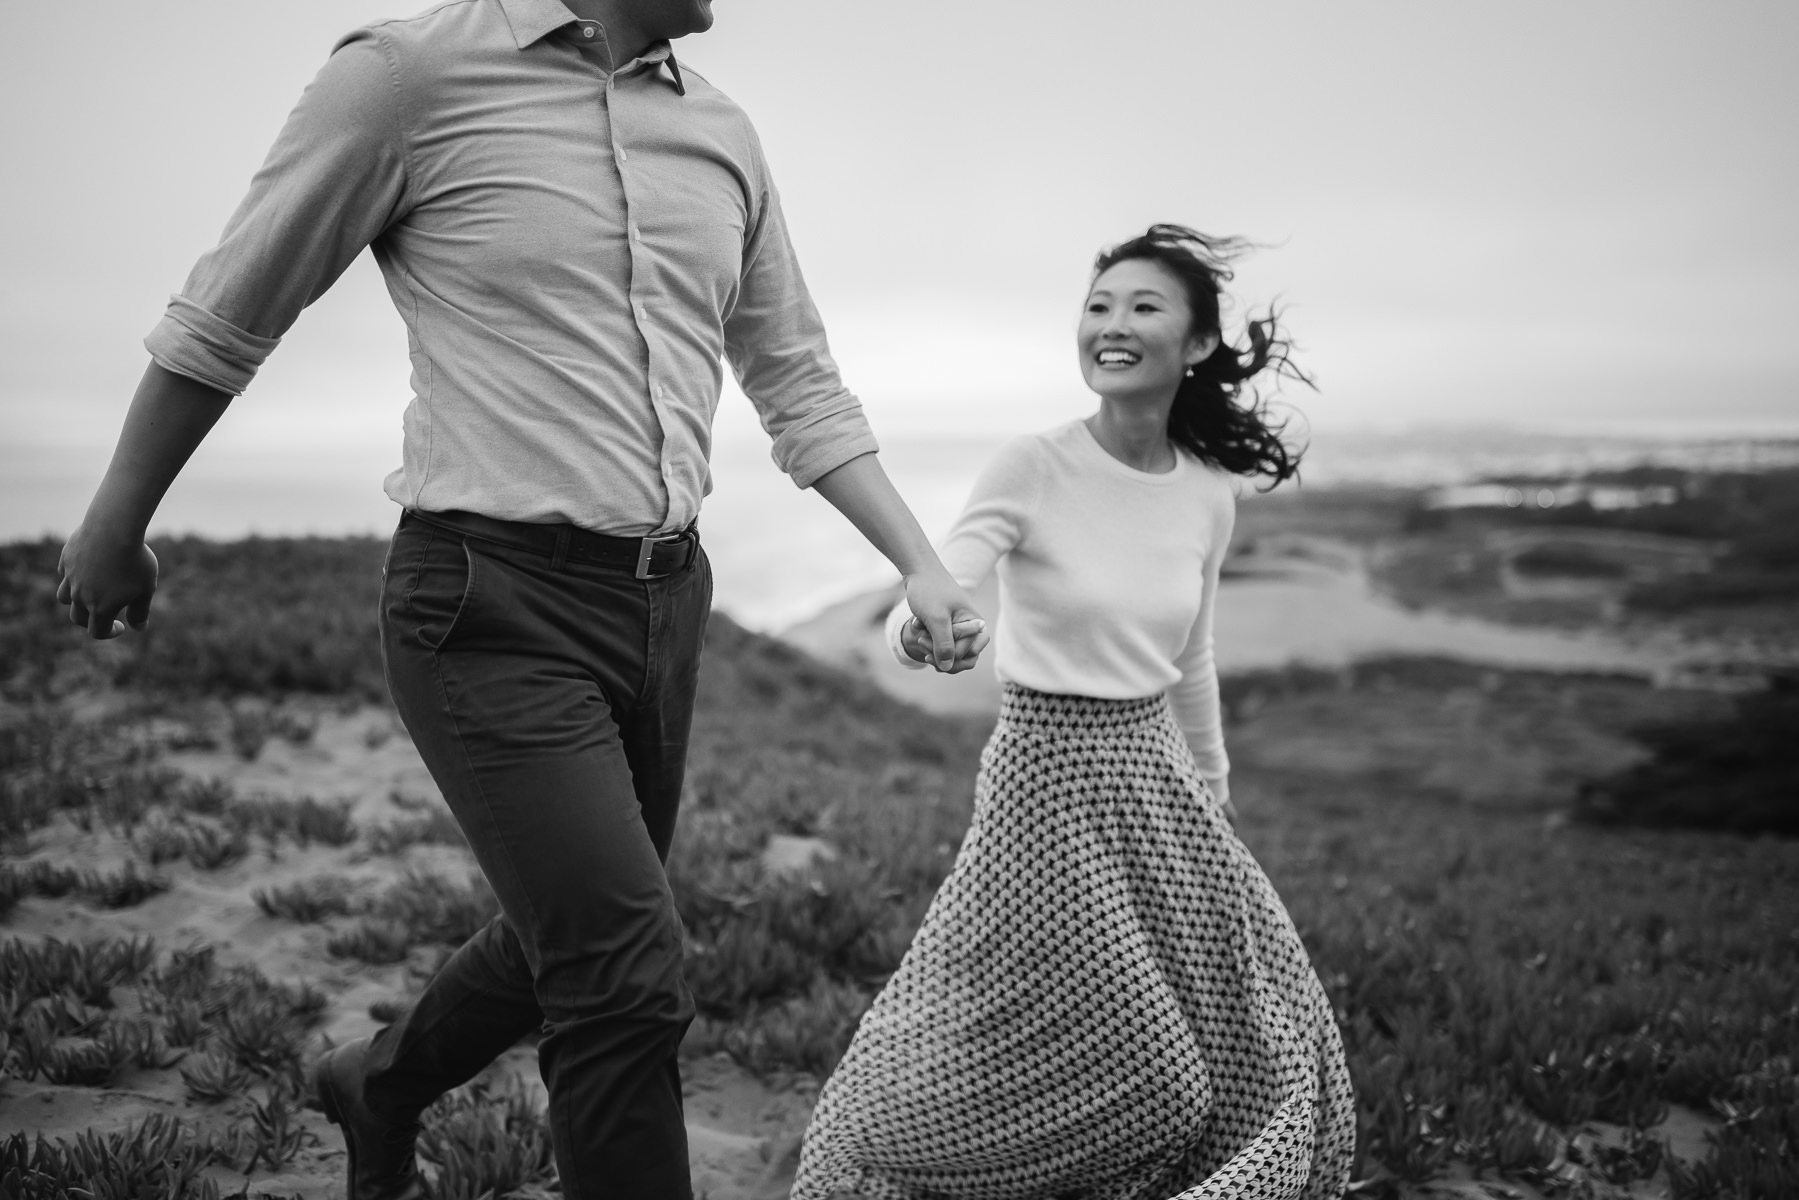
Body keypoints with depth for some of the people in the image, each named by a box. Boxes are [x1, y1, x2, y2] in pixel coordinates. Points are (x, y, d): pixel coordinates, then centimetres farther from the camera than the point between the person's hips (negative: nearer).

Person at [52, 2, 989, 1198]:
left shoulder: (722, 132, 8)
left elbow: (799, 383, 16)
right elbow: (222, 324, 1)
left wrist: (922, 563, 8)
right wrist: (113, 533, 10)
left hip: (667, 600, 7)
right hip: (494, 604, -7)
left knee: (571, 936, 20)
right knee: (629, 976, -12)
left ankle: (380, 1089, 48)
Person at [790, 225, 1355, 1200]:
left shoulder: (1208, 497, 2)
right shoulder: (1032, 471, -14)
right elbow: (915, 621, -22)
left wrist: (1212, 789, 23)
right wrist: (921, 627, -46)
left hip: (1152, 775, 6)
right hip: (1048, 767, -5)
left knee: (1254, 1037, 9)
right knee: (1025, 1041, 0)